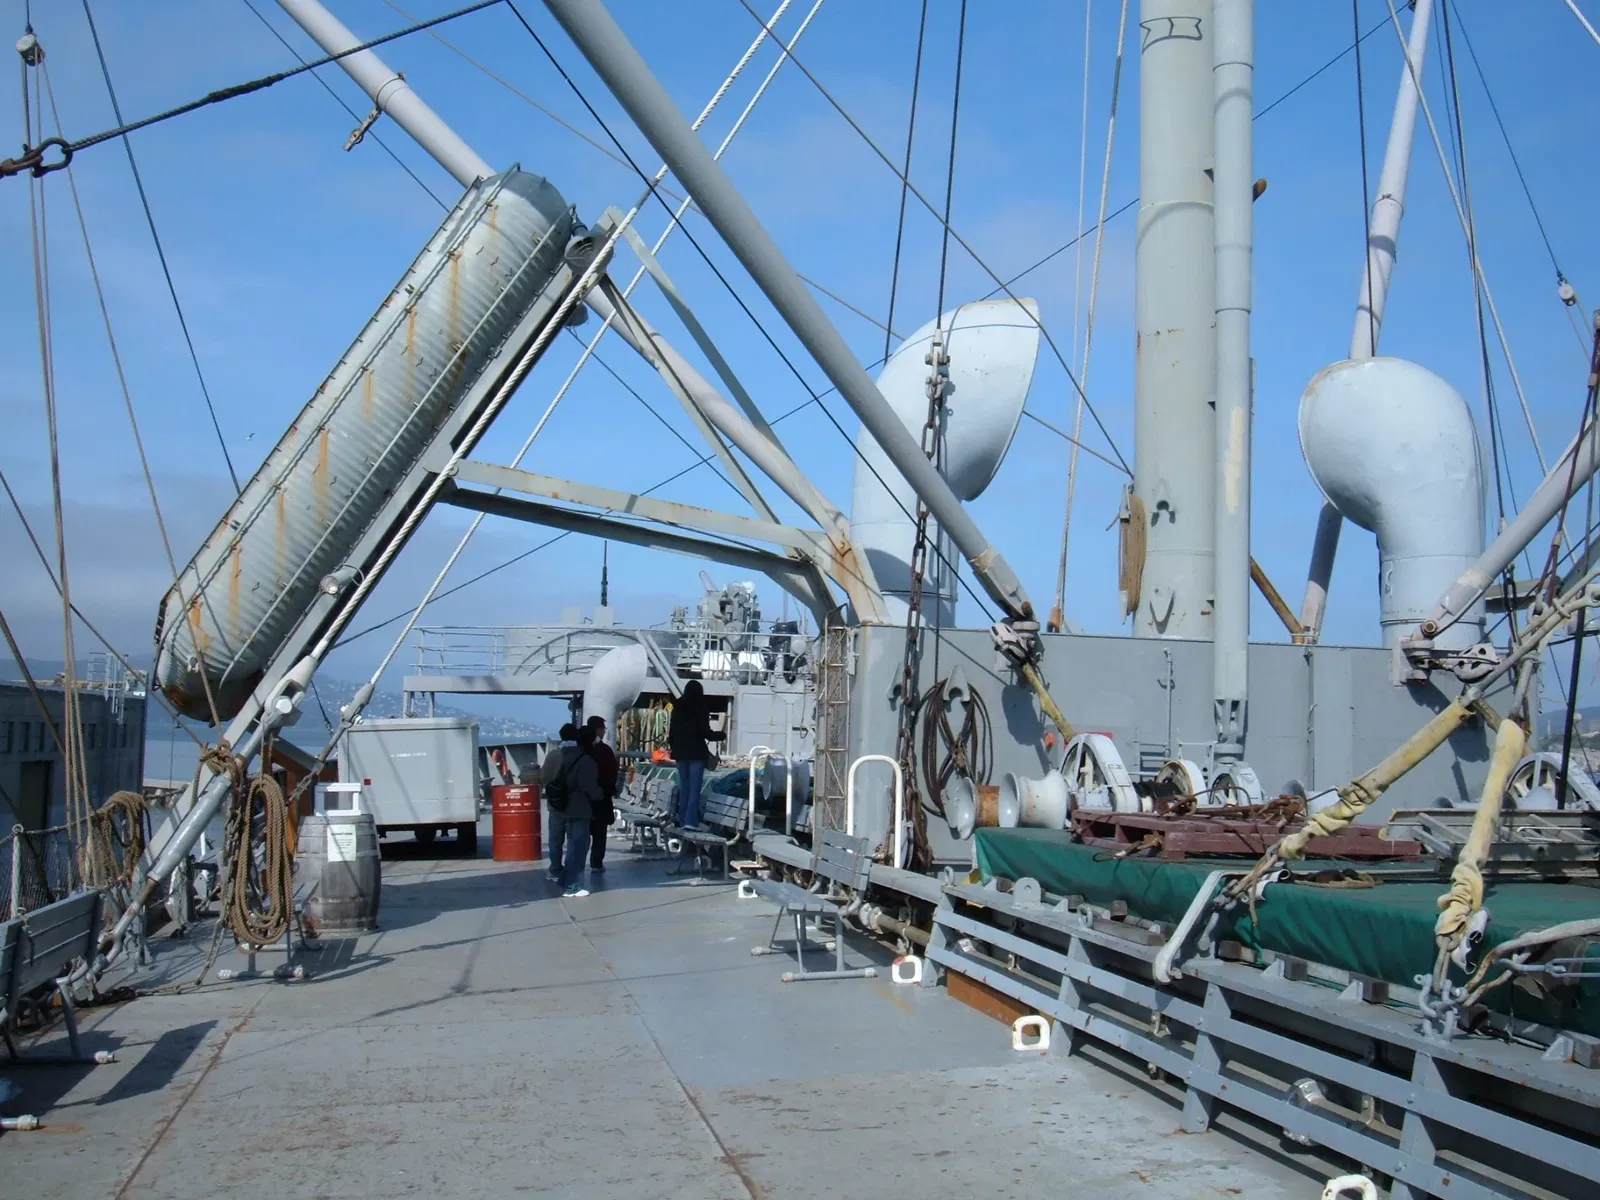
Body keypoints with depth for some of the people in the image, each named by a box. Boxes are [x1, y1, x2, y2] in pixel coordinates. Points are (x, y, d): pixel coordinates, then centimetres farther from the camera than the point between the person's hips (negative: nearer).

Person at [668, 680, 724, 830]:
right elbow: (705, 732, -10)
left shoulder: (677, 708, 6)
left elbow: (672, 731, 10)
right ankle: (691, 821, -13)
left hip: (681, 752, 5)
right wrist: (721, 735, 7)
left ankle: (683, 820, 11)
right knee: (694, 788, -5)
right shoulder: (701, 708, -8)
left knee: (684, 787, 11)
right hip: (696, 752, -5)